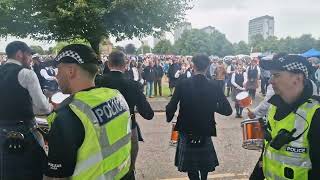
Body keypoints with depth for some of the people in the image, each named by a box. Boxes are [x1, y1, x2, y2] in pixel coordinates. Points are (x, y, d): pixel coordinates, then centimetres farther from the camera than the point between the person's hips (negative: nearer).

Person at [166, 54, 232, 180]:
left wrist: (169, 118, 4)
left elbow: (171, 108, -17)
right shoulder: (214, 86, -9)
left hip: (186, 130, -2)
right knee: (204, 159, 27)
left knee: (190, 166, 15)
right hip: (206, 131, 2)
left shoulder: (183, 84, -14)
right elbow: (227, 110, -7)